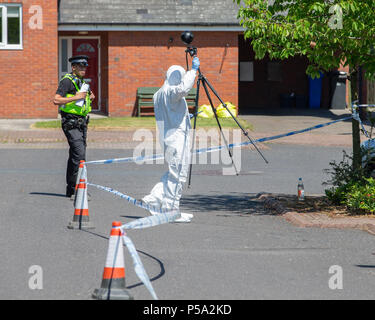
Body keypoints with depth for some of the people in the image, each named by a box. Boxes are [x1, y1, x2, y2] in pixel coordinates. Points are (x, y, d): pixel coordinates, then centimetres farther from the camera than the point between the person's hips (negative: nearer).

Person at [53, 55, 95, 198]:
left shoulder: (81, 82, 19)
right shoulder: (67, 81, -10)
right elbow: (56, 100, -19)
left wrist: (89, 98, 11)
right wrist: (76, 97, -21)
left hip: (81, 122, 9)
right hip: (71, 123, -9)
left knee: (75, 156, 11)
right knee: (79, 154, -17)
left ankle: (70, 190, 17)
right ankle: (75, 188, -17)